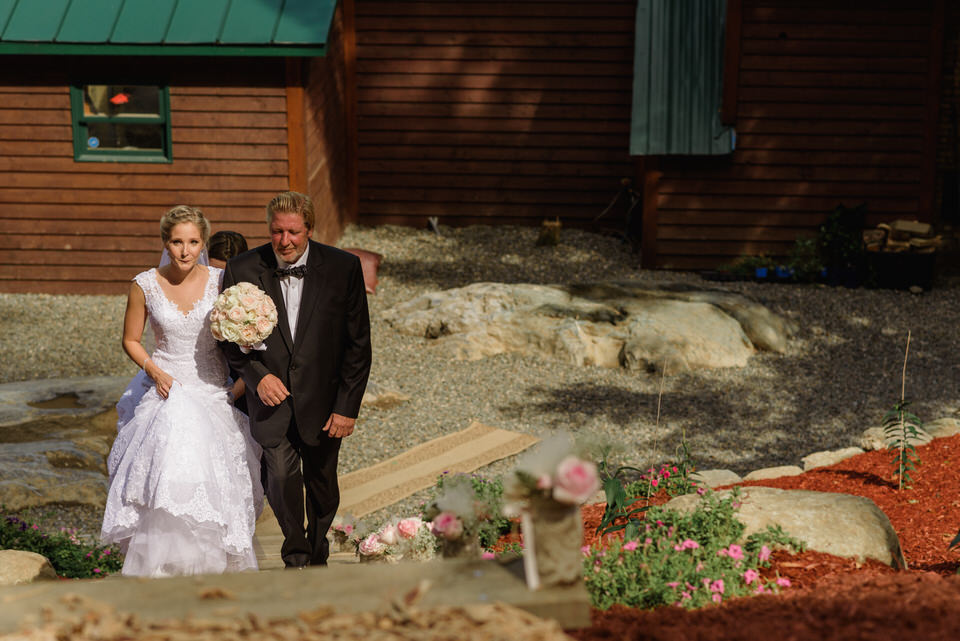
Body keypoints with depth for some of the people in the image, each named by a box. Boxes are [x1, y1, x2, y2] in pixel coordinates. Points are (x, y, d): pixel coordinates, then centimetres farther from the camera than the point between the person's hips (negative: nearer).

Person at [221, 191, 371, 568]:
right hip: (271, 395, 0)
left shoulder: (343, 268, -9)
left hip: (322, 400, 0)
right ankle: (295, 556, 11)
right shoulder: (242, 270, -7)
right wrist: (256, 375, -12)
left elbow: (358, 343, -5)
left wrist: (347, 406, -8)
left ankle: (317, 556, 41)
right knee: (281, 474, -15)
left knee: (322, 486, 13)